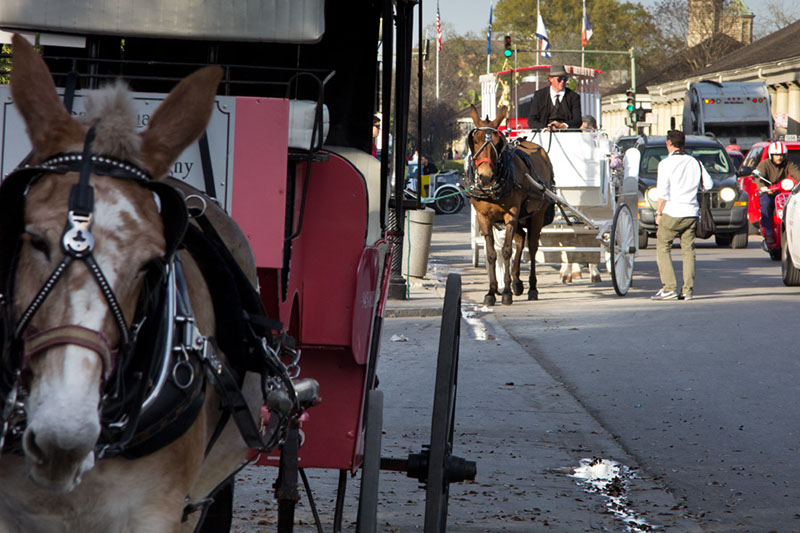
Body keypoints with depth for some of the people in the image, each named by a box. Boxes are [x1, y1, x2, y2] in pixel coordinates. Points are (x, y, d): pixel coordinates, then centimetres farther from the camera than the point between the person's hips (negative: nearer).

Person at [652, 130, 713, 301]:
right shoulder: (694, 162, 8)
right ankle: (688, 290, 4)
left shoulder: (666, 163, -7)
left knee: (663, 248, 2)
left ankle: (669, 288, -8)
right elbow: (708, 184, 14)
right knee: (688, 250, 8)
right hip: (691, 213, 5)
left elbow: (663, 192, -12)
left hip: (672, 213, -5)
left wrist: (658, 213, -3)